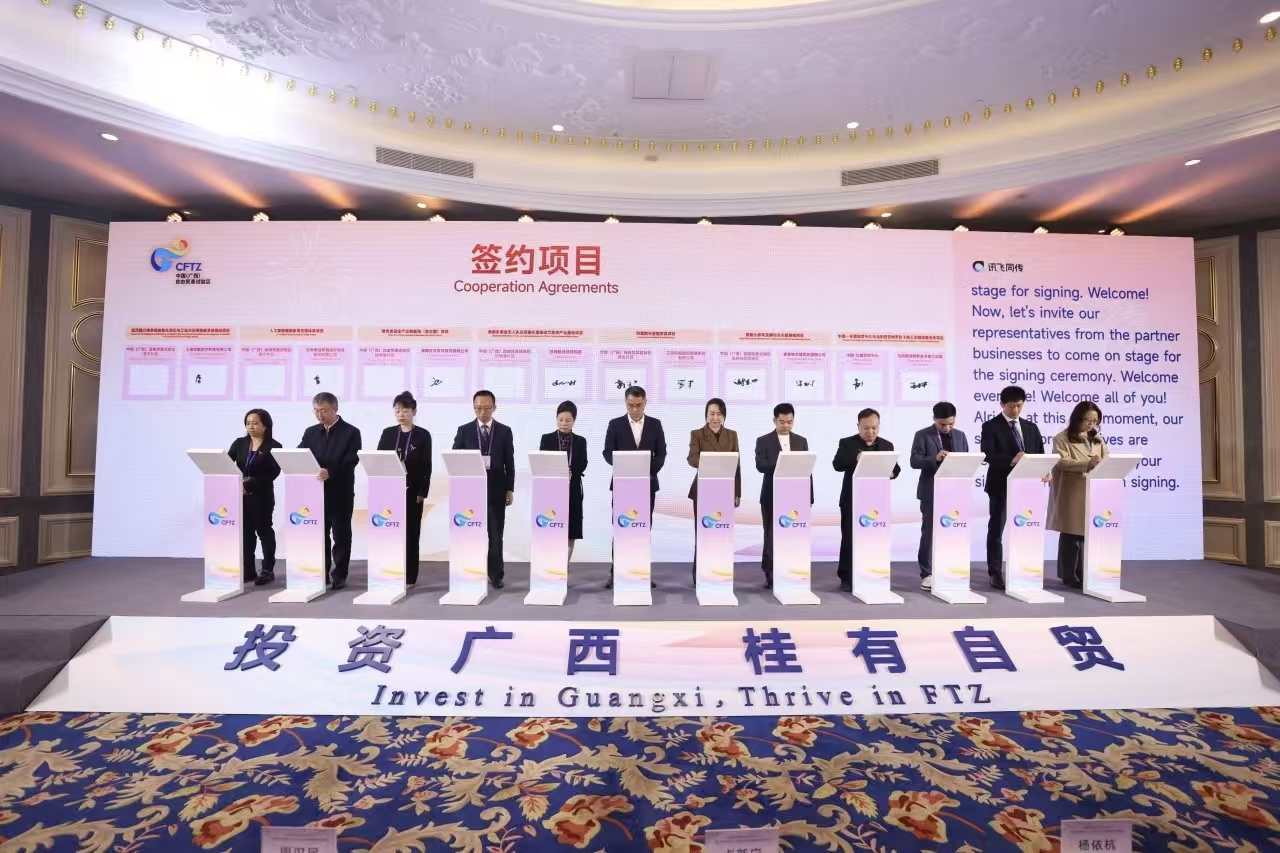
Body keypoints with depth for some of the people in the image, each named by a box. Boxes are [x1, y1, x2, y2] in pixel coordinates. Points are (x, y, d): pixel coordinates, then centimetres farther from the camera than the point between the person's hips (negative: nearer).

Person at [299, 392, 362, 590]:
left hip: (341, 494, -4)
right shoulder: (310, 432, 11)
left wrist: (330, 473, -29)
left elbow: (351, 461, -14)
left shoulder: (351, 432, -4)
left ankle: (339, 576, 14)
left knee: (341, 536, 4)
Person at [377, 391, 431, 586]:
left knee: (410, 533, 3)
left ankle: (409, 576, 11)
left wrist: (422, 492, -9)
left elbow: (426, 467, -4)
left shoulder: (423, 435, -1)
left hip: (412, 491, -2)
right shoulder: (387, 433, 7)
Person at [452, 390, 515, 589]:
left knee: (496, 535, 3)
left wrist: (510, 489, -1)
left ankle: (496, 574, 14)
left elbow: (509, 463, 4)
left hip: (496, 490, 0)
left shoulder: (505, 431, 5)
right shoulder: (464, 430, 5)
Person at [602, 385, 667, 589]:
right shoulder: (615, 424, 2)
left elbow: (661, 453, 4)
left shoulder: (655, 424, 6)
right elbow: (608, 453, -1)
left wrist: (649, 471, -11)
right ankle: (616, 572, 8)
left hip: (647, 483, 1)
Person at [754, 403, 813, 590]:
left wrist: (809, 497, 5)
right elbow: (760, 466, -12)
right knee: (771, 537, 2)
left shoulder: (801, 441, 10)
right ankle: (770, 575, 11)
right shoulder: (763, 441, 1)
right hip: (772, 497, -2)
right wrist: (779, 463, -30)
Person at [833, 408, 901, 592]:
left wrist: (892, 473, -16)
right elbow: (837, 464, -13)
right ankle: (846, 578, 10)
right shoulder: (847, 443, 0)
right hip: (852, 500, -3)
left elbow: (896, 468, 7)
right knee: (849, 539, 1)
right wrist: (855, 460, -30)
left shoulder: (887, 445, 11)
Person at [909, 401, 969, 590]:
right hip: (931, 492, -4)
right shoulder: (922, 435, -2)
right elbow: (914, 461, -10)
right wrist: (935, 458, -25)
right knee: (929, 532, 0)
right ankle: (927, 573, 8)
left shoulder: (960, 435, 12)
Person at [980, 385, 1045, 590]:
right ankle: (996, 574, 10)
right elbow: (988, 455, -16)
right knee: (996, 531, 3)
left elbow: (1041, 455, 11)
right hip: (1001, 486, -5)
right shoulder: (991, 426, -4)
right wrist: (1012, 460, -32)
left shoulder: (1031, 427, 13)